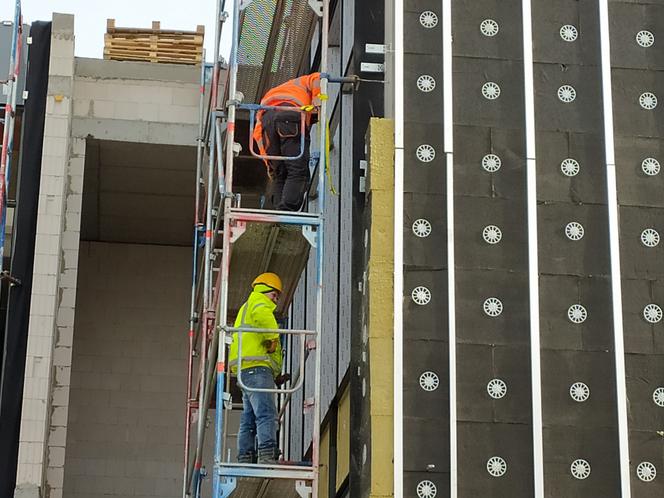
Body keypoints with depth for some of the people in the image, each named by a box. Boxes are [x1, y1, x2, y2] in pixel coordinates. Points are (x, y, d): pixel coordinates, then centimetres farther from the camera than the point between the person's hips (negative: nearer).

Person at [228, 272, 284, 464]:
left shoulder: (246, 307, 34)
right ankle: (267, 456, -31)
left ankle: (245, 459, 5)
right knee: (267, 414, -20)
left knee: (249, 419, 8)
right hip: (256, 367, -10)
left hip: (245, 369, 10)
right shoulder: (259, 302, 4)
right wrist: (273, 340, -12)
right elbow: (264, 318, -23)